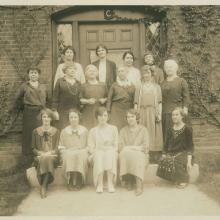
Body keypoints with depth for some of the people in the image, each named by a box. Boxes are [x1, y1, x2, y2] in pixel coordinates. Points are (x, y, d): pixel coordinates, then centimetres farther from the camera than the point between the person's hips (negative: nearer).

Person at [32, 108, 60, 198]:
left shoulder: (56, 131, 10)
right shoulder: (36, 131, 10)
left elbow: (57, 148, 6)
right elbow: (33, 148, 9)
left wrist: (49, 153, -14)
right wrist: (41, 153, -11)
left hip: (52, 156, 0)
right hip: (39, 156, 0)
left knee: (48, 159, -36)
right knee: (42, 160, -35)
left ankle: (43, 187, -29)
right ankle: (44, 186, -28)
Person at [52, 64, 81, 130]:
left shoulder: (78, 83, 13)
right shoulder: (60, 82, 3)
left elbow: (79, 98, 15)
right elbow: (55, 97, 0)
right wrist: (55, 111, -7)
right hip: (62, 112, -3)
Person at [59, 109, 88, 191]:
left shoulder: (84, 130, 15)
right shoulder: (64, 131, 15)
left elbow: (88, 145, 14)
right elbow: (61, 146, 15)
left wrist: (84, 151, -4)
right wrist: (64, 152, -3)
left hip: (81, 152, 0)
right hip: (68, 154, 0)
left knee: (81, 156, -35)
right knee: (69, 156, -35)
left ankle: (78, 182, -28)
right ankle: (70, 182, -27)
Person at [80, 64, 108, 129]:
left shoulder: (102, 85, 13)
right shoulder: (84, 86, 5)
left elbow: (107, 97, 17)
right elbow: (80, 99, 1)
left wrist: (104, 100, -2)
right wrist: (87, 101, -14)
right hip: (88, 114, -2)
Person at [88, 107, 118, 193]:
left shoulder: (113, 129, 14)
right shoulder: (93, 131, 14)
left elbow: (116, 144, 11)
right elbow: (91, 145, 8)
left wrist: (114, 151, -7)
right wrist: (93, 153, -9)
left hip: (110, 151, 0)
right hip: (98, 151, 0)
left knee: (111, 155, -34)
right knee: (99, 157, -34)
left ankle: (110, 183, -31)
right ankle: (99, 184, -31)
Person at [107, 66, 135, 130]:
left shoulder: (132, 86, 11)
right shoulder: (114, 86, 7)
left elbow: (134, 101, 11)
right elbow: (109, 99, 4)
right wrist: (108, 111, -4)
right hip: (116, 111, -1)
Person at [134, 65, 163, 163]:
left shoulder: (156, 87, 13)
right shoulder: (139, 87, 12)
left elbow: (160, 102, 8)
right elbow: (136, 103, 7)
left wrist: (159, 114, -4)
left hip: (153, 112, 0)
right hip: (142, 112, 0)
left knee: (154, 133, -3)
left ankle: (155, 157, 1)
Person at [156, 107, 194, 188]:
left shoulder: (187, 129, 1)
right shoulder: (170, 130, 15)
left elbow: (190, 147, -3)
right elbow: (166, 145, 18)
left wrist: (189, 161, -14)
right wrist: (163, 156, 2)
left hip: (183, 153, -4)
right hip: (171, 154, 4)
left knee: (177, 162, -38)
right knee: (164, 161, -32)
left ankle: (183, 180, -10)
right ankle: (176, 179, -12)